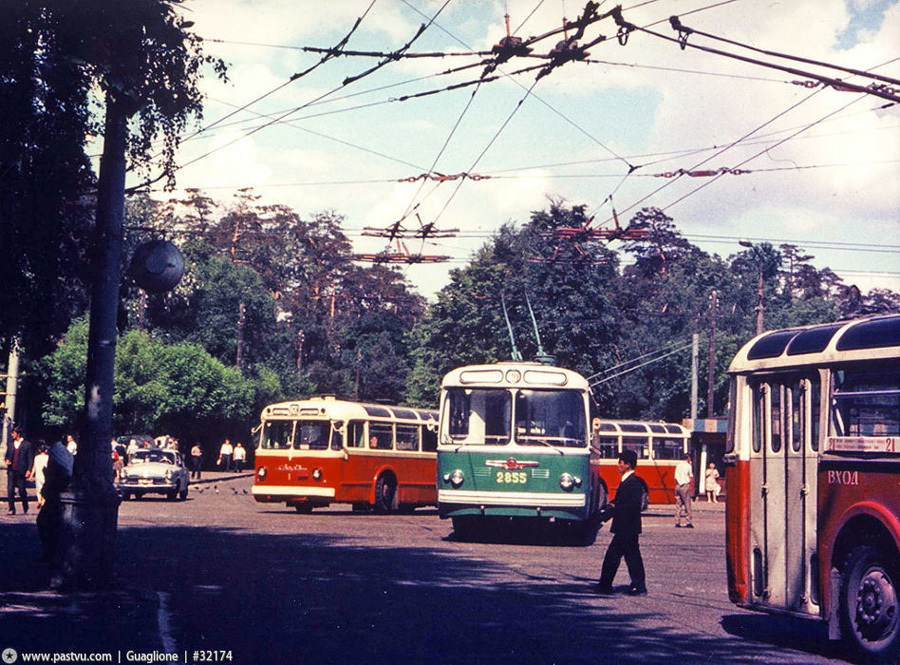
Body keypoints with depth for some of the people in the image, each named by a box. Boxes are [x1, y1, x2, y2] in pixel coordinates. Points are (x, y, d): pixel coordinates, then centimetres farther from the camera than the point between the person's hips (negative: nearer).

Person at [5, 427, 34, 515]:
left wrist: (29, 470, -10)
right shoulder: (10, 445, 15)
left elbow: (30, 458, -2)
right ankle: (11, 509, -3)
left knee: (22, 490, 1)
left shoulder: (27, 445, 0)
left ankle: (26, 508, 21)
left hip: (21, 471, -4)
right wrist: (7, 461, 1)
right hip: (11, 470, 4)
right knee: (10, 490, -5)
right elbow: (7, 456, 25)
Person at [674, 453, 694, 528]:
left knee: (678, 504, 8)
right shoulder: (688, 466, -4)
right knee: (687, 504, 0)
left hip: (678, 485, 5)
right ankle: (688, 522, -2)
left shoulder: (678, 465, 12)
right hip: (685, 486, -5)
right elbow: (691, 478, -6)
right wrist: (692, 488, -3)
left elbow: (676, 478, 13)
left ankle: (677, 522, 6)